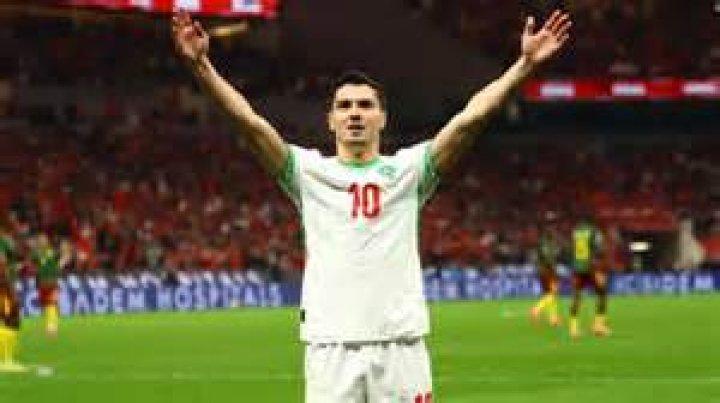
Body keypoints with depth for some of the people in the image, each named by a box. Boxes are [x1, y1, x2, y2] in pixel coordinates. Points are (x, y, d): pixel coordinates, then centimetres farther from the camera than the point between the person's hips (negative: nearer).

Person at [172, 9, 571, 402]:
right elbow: (249, 121, -1)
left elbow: (470, 118, 2)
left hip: (401, 345, 1)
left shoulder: (407, 170, 10)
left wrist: (525, 64, -6)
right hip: (329, 345, -1)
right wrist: (201, 65, -13)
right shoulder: (309, 171, 9)